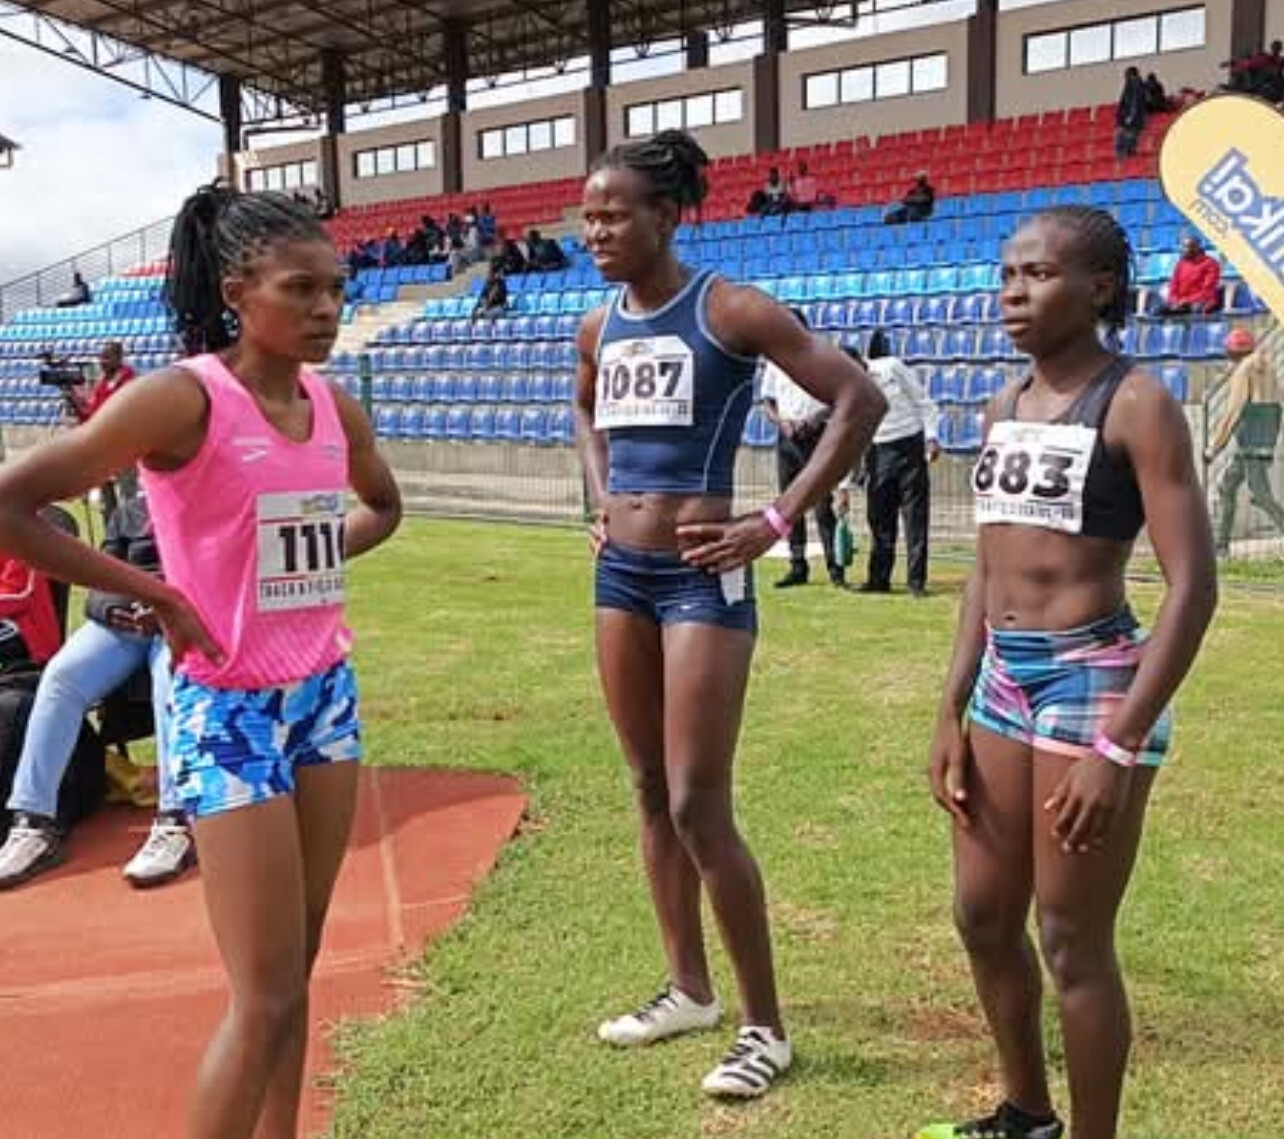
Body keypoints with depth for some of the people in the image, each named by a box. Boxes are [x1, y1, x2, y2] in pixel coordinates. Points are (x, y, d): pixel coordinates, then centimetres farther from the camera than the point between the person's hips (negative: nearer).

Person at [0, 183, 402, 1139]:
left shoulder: (335, 407, 4)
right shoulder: (185, 399, -16)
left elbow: (383, 506, 25)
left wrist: (313, 557, 8)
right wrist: (155, 595, -15)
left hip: (327, 695, 7)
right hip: (230, 707, -7)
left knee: (295, 972, 15)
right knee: (268, 998, -3)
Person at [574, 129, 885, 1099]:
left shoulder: (731, 310, -11)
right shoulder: (600, 327, 9)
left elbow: (860, 401, -13)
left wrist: (776, 524, -15)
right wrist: (601, 498, 14)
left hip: (701, 576, -7)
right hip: (620, 573, 7)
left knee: (699, 806, -7)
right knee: (651, 792, 13)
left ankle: (767, 1026, 9)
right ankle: (691, 989, 29)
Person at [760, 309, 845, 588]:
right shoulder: (775, 361, 13)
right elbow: (767, 403, 12)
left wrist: (818, 417, -17)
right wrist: (782, 421, -9)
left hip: (817, 436, -4)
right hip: (787, 437, 4)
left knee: (823, 505, -9)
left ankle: (835, 567, -6)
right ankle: (798, 567, 12)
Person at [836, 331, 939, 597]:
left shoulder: (893, 368, -10)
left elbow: (922, 401, -1)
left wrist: (931, 438, -9)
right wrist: (842, 487, -6)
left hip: (911, 446, -2)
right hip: (877, 453, 3)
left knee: (916, 515, -2)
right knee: (878, 517, 3)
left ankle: (916, 581, 1)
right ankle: (879, 579, 12)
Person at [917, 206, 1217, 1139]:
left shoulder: (1136, 404, -11)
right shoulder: (1006, 409, 10)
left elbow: (1193, 587, -17)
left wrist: (1119, 746, -21)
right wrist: (952, 713, 11)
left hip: (1093, 683, -8)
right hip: (1002, 684, 8)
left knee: (1073, 943, 2)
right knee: (984, 919, 16)